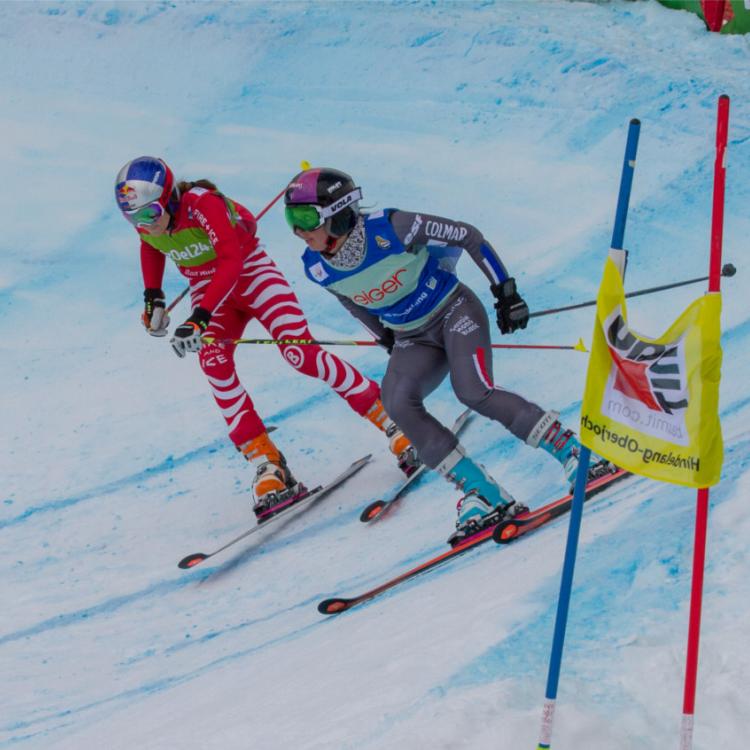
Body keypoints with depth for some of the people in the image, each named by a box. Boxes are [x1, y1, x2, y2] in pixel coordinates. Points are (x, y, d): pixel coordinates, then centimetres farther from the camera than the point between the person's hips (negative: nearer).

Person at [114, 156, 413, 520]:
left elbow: (232, 261, -37)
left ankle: (392, 419, -6)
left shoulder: (201, 204, -30)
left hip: (250, 271, -5)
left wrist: (200, 317, -44)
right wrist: (152, 295, 5)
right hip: (208, 288, 5)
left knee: (301, 355, -19)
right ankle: (267, 464, -21)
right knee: (213, 361, -22)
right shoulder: (144, 220, -10)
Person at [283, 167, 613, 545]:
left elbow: (467, 236, -16)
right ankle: (481, 494, -19)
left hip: (453, 311, -5)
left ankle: (571, 451, -13)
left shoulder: (389, 228, -27)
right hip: (413, 340, 5)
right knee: (397, 403, -22)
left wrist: (505, 290, -14)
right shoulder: (318, 269, -11)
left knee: (474, 393, -28)